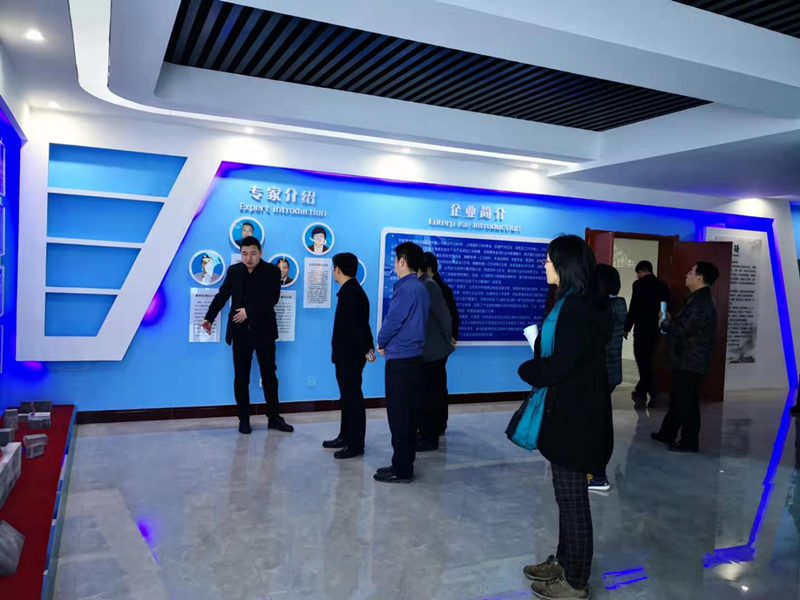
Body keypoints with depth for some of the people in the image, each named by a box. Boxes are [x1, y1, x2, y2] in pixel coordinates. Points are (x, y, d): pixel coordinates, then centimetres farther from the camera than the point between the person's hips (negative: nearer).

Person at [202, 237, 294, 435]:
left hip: (263, 330, -2)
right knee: (241, 377, 6)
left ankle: (274, 418, 16)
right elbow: (222, 295, 8)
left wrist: (249, 311, -18)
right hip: (240, 331, 2)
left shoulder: (272, 271, -3)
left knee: (269, 375, 6)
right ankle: (244, 420, 16)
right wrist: (209, 318, -1)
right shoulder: (234, 271, 6)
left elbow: (273, 298, -14)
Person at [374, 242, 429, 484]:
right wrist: (389, 343, 11)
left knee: (399, 415, -2)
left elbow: (392, 320, -17)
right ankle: (404, 464, 22)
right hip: (414, 357, 9)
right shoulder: (421, 288, 13)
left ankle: (402, 470, 6)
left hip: (400, 360, -9)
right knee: (408, 414, 14)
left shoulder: (406, 288, -16)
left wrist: (381, 343, 1)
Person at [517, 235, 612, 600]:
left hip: (575, 416, -9)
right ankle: (565, 562, 37)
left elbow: (557, 366, -24)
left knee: (572, 498, 4)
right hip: (569, 411, 9)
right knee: (567, 494, 20)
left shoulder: (579, 309, -21)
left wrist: (526, 369, -7)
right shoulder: (572, 303, 9)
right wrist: (537, 367, -5)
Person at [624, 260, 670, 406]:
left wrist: (627, 328, -5)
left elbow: (634, 308, -12)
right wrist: (660, 325, 17)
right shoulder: (663, 286, 9)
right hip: (656, 328, 6)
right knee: (649, 361, 14)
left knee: (643, 362, 2)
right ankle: (642, 391, 18)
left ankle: (643, 393, 5)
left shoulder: (639, 284, -9)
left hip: (642, 328, -6)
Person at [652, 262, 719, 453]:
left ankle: (690, 441, 9)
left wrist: (664, 324, -7)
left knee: (686, 402, -1)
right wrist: (670, 322, 4)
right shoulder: (699, 299, 14)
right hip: (686, 360, 10)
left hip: (690, 363, -10)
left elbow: (683, 329, -24)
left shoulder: (701, 303, -20)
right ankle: (667, 434, 28)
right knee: (677, 399, 18)